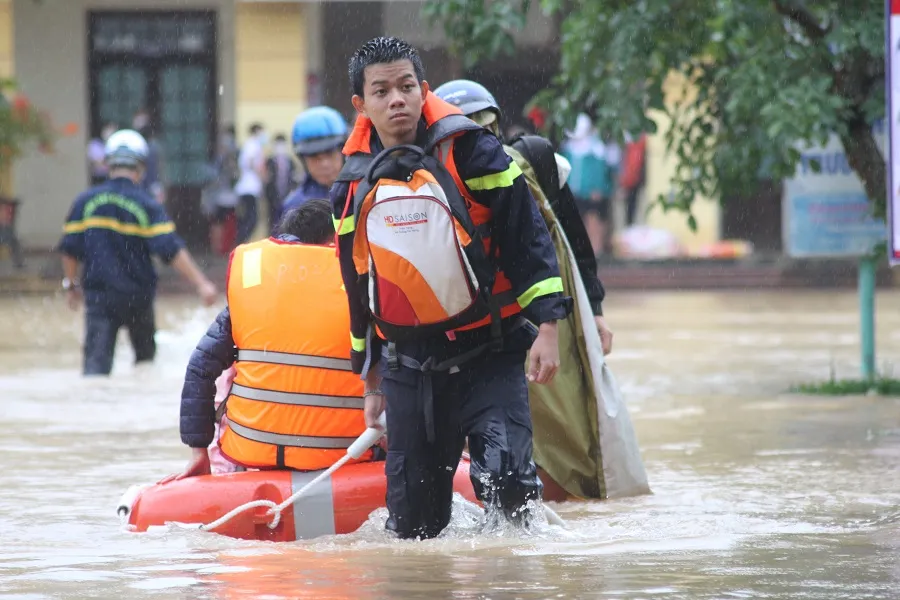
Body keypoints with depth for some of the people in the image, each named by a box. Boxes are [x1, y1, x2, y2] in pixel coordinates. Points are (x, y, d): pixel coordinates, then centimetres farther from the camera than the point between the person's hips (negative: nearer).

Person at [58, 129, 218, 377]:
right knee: (146, 354, 23)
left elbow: (70, 249, 2)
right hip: (138, 296, 0)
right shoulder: (146, 205, -8)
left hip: (97, 294, 0)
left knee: (97, 359, -7)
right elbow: (172, 250, -15)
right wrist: (201, 284, -14)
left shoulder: (85, 202, -1)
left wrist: (71, 283, 18)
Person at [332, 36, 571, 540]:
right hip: (409, 366, 4)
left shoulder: (469, 152, -5)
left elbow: (528, 235, -5)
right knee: (412, 520, 3)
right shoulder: (353, 188, 8)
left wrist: (546, 326, -13)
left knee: (504, 475, -22)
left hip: (490, 356, -4)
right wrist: (371, 380, 21)